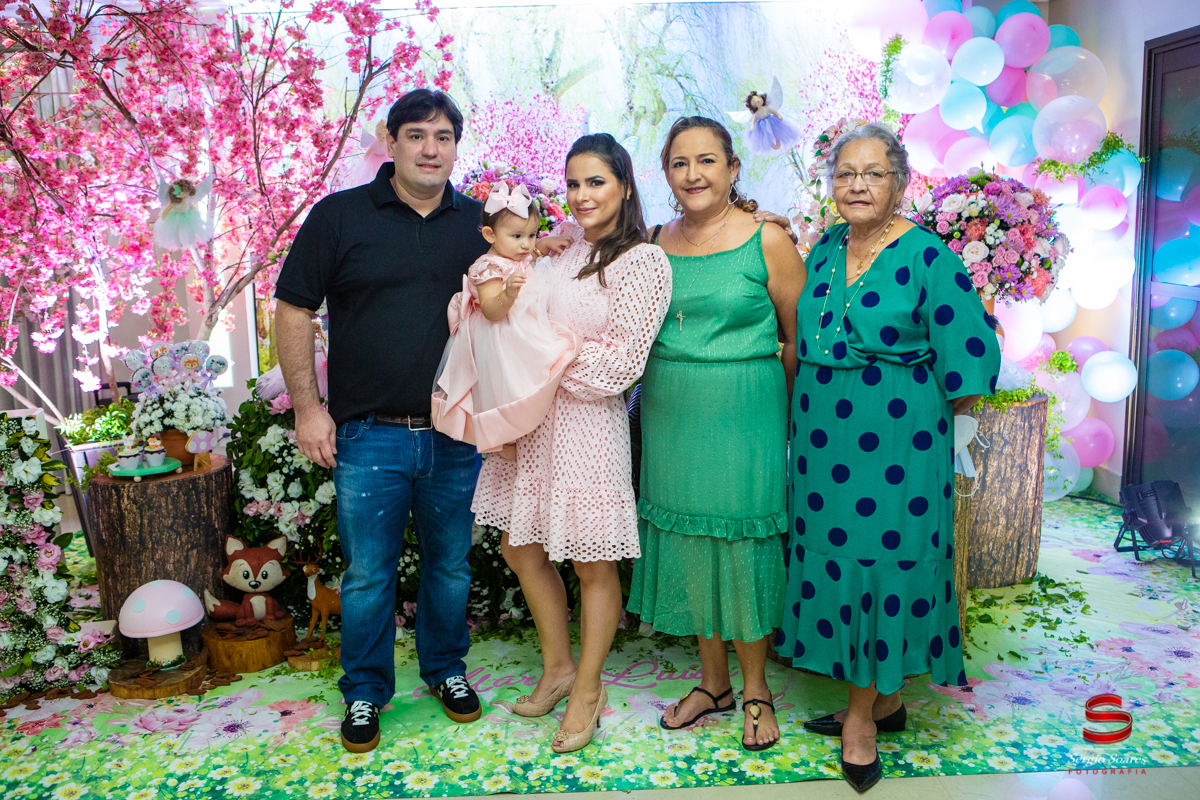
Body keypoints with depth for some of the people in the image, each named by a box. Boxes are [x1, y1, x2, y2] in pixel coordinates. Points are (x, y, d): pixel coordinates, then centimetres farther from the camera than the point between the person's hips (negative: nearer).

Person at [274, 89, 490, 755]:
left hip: (456, 435, 2)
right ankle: (365, 692, 28)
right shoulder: (339, 215, 0)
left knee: (450, 564, 15)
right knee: (367, 575, 7)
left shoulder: (478, 223, 7)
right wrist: (308, 406, -5)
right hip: (369, 436, -2)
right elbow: (293, 311, 1)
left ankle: (445, 669, 36)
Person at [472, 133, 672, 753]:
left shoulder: (643, 261, -9)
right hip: (531, 422, 7)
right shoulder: (564, 243, 7)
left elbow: (622, 364, -14)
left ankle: (587, 689, 27)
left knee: (592, 564, 7)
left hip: (587, 425, -7)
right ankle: (558, 667, 36)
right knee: (521, 550, 15)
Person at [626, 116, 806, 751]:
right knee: (688, 542, 12)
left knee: (742, 544, 4)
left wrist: (783, 413, -2)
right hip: (672, 417, 5)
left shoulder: (767, 240, -6)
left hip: (744, 416, -4)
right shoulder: (657, 241, 7)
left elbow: (800, 339, -2)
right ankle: (713, 682, 31)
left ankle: (755, 689, 25)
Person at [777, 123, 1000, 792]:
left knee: (884, 558, 2)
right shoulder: (826, 250, 8)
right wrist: (819, 399, 15)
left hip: (896, 438, -6)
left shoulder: (927, 255, -10)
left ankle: (864, 711, 19)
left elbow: (970, 349, -11)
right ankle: (886, 700, 30)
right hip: (823, 437, 6)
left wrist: (908, 399, -5)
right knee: (832, 557, 12)